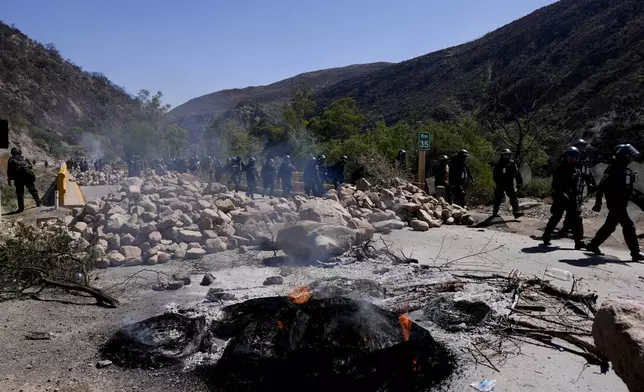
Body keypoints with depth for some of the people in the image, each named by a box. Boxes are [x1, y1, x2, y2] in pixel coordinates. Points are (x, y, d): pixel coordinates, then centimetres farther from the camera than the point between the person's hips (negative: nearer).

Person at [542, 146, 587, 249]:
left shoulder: (577, 170, 13)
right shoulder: (560, 170, -5)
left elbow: (579, 186, 17)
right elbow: (556, 186, -11)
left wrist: (578, 198, 11)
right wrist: (562, 194, -21)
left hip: (573, 199, 5)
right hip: (561, 198, -5)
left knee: (577, 220, 0)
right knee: (555, 218, 0)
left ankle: (579, 241, 3)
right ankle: (546, 237, 13)